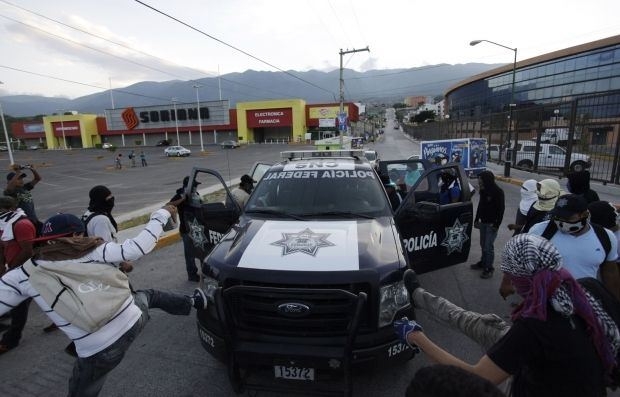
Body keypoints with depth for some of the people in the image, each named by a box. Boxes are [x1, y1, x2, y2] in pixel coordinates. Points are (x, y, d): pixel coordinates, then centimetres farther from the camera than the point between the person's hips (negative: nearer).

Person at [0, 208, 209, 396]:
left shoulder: (26, 275, -4)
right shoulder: (96, 252, -8)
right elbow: (139, 246, -11)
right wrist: (162, 214, -1)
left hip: (99, 352, -1)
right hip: (134, 321, 2)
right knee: (149, 295, 34)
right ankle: (194, 301, 46)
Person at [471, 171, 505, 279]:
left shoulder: (498, 192, -16)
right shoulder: (483, 190, 3)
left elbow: (501, 209, -14)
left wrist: (496, 225, -15)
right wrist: (476, 219, 14)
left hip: (492, 224, -6)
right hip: (483, 222, 6)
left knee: (488, 246, -3)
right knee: (483, 244, 16)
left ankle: (489, 268, 9)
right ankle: (483, 262, 31)